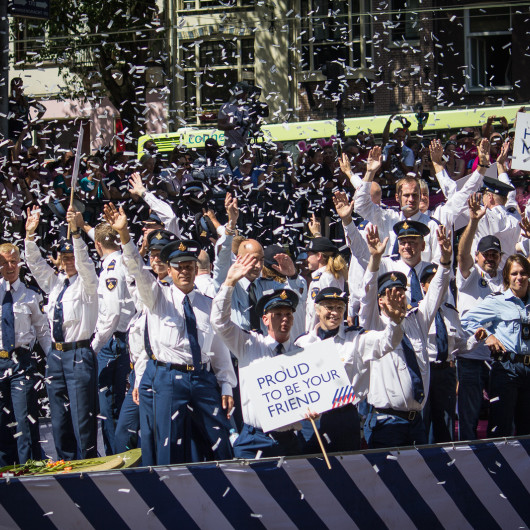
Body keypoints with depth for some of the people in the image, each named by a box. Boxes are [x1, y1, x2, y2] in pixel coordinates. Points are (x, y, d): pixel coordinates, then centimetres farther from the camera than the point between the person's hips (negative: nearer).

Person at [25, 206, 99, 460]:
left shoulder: (86, 283, -3)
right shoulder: (54, 282, 15)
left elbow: (84, 262, -20)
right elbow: (35, 263, 10)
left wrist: (75, 231, -34)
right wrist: (30, 234, -4)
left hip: (79, 355, -7)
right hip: (56, 354, 7)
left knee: (82, 417, -6)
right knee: (59, 418, 10)